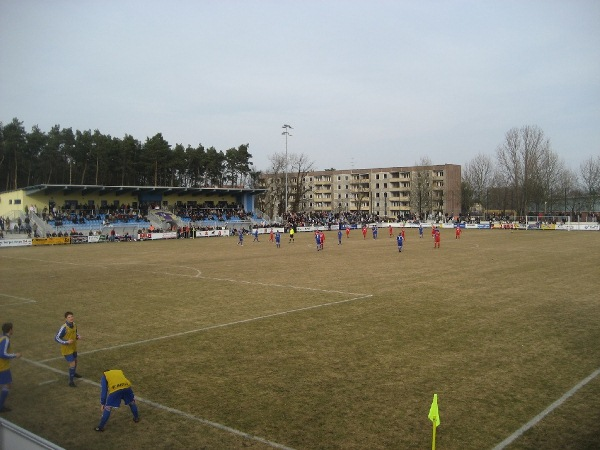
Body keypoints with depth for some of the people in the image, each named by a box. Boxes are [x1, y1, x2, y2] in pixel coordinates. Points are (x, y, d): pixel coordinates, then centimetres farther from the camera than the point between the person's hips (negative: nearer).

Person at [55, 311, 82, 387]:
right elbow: (56, 338, -22)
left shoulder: (74, 325, -6)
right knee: (72, 364, -10)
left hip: (74, 347, 8)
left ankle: (74, 373, 53)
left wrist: (78, 336, -7)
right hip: (67, 349, -8)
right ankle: (71, 381, 4)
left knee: (75, 361, 25)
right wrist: (66, 342, -30)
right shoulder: (64, 328, -28)